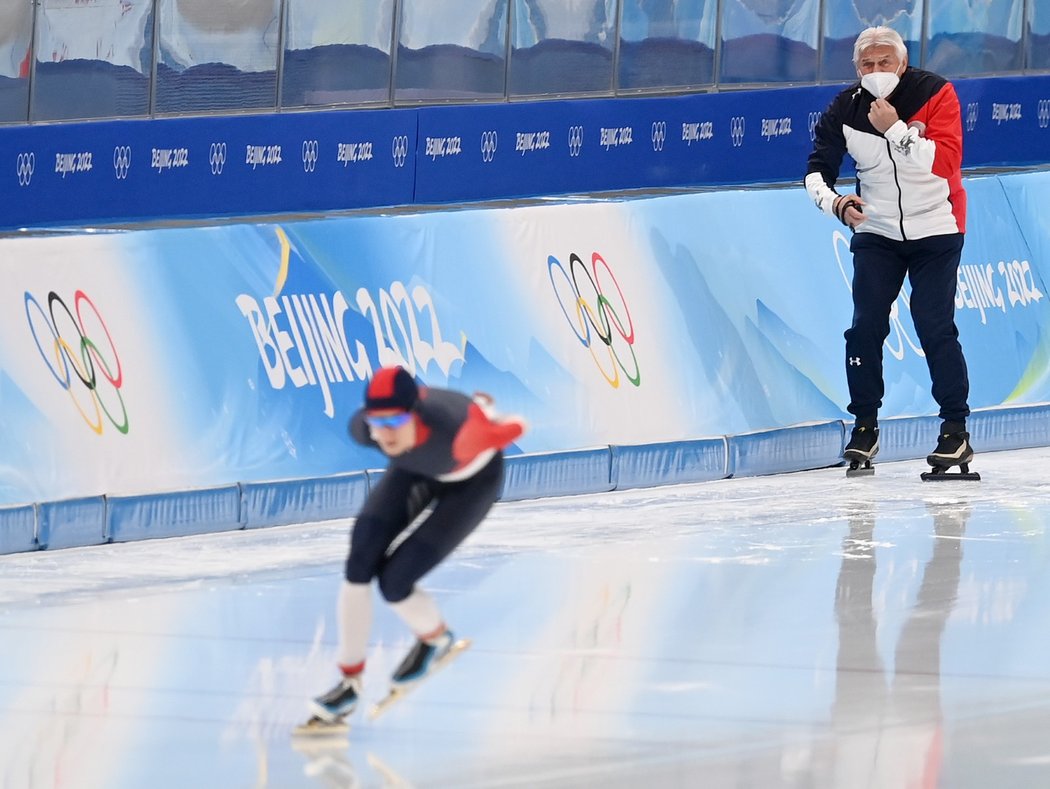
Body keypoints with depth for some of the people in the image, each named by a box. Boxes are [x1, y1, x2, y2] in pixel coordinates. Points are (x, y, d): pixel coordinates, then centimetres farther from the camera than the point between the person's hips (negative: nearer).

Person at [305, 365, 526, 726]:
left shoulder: (461, 437, -48)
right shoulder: (363, 428, -32)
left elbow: (513, 429, -26)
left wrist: (482, 410, -3)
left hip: (472, 480, -4)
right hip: (417, 470, 4)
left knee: (394, 581, -13)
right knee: (359, 565, -10)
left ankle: (435, 637, 22)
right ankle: (349, 682, 8)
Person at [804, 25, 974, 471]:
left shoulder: (936, 94, -14)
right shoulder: (845, 110, -6)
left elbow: (946, 161, -23)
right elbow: (818, 170, -3)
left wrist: (895, 129, -30)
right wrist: (836, 203, -23)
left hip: (935, 230, -3)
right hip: (876, 232, 3)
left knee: (935, 328, -10)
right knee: (866, 327, -5)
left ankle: (956, 430, -3)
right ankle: (865, 426, 7)